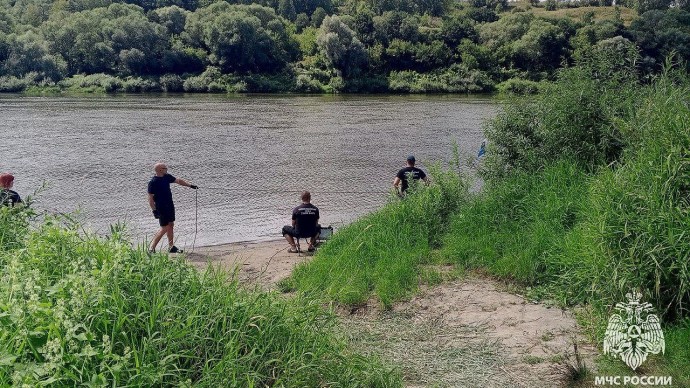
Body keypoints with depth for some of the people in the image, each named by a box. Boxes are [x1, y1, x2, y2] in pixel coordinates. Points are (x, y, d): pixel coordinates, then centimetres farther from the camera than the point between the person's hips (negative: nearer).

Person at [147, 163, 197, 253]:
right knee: (164, 228, -7)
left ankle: (171, 247, 22)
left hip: (170, 206, 8)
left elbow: (178, 181, 15)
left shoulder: (167, 177, 4)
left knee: (171, 225, 12)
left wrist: (190, 185, 8)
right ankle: (152, 248, 1)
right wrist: (154, 210, -20)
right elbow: (150, 198, -16)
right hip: (161, 208, -8)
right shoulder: (153, 182, -17)